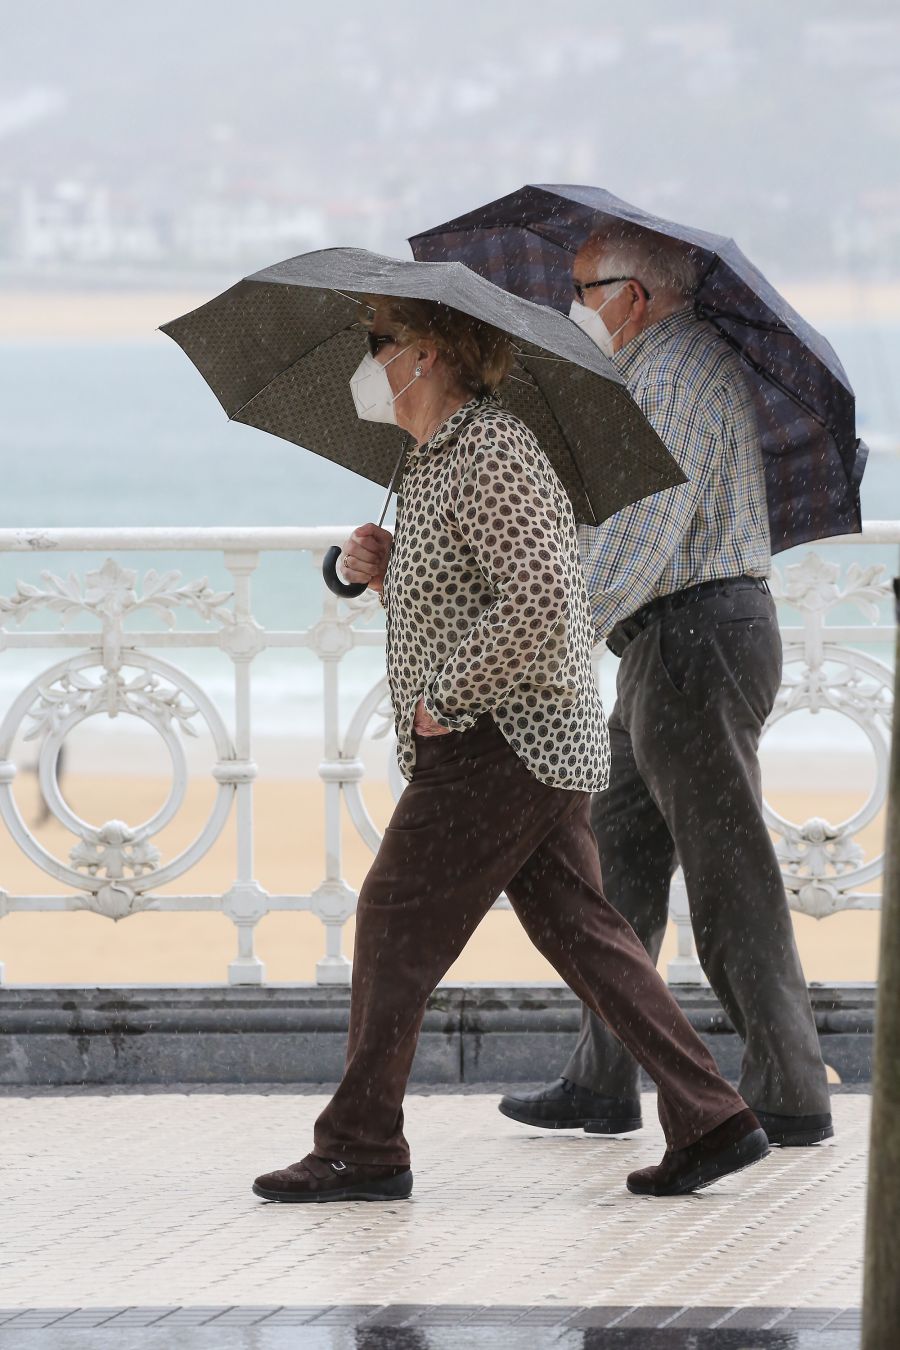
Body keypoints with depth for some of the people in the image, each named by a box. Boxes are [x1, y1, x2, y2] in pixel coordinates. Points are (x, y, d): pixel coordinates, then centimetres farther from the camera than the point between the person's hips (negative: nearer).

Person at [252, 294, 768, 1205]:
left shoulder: (492, 458, -16)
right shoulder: (433, 461, 17)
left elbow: (539, 602, -27)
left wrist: (444, 696, -20)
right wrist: (380, 570, 7)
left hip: (497, 745, -10)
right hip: (549, 749, 10)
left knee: (396, 923, -3)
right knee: (577, 928, 7)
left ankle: (361, 1150, 3)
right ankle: (709, 1120, 3)